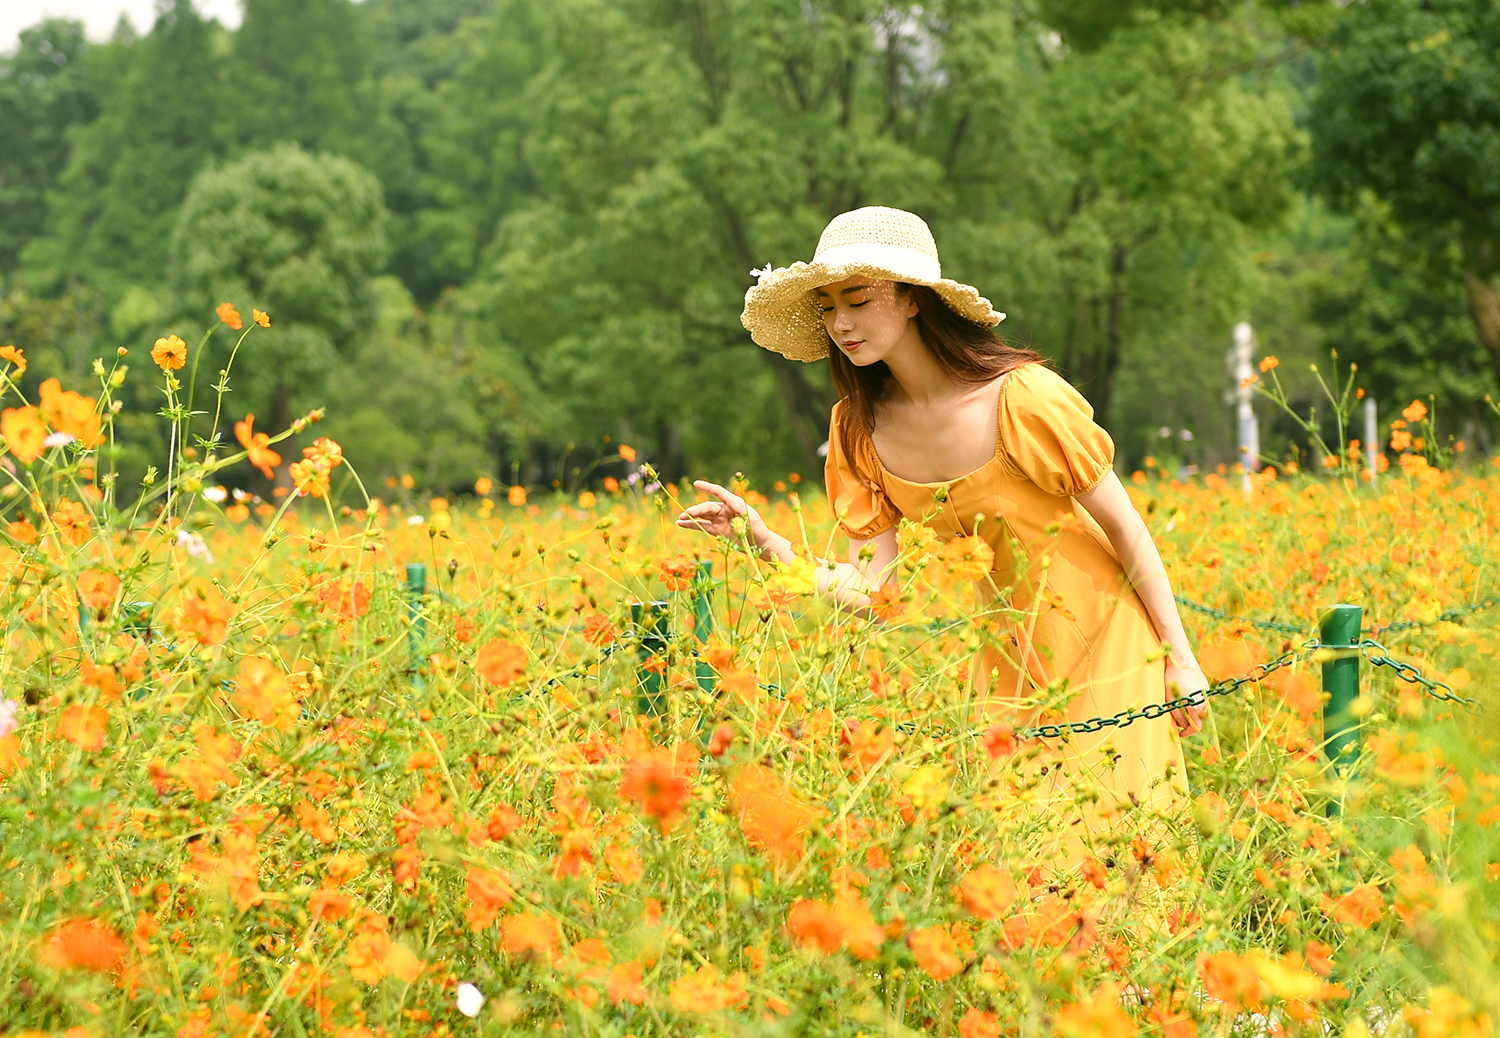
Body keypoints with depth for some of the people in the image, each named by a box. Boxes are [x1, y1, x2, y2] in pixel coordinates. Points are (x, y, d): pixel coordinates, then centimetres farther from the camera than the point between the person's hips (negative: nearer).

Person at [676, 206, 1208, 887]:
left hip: (1104, 632, -5)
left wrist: (1179, 656, -10)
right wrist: (765, 544, -25)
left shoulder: (1022, 398, -24)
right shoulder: (861, 428, -7)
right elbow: (871, 588, -11)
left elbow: (1125, 527, -14)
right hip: (1010, 646, 5)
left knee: (1099, 841, -5)